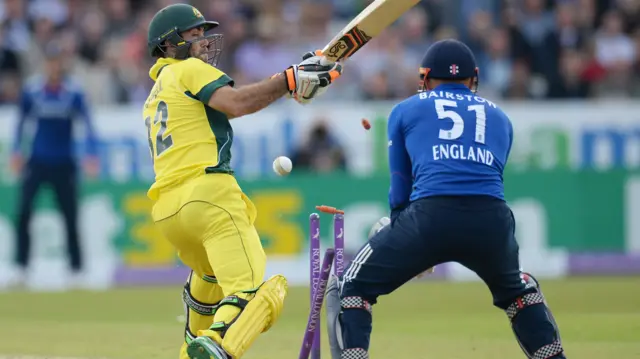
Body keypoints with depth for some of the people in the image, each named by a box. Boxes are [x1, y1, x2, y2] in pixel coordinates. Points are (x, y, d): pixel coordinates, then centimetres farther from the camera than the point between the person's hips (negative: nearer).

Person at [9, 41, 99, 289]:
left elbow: (87, 125, -15)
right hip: (37, 162, 1)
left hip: (64, 165, -1)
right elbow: (22, 121, 11)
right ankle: (22, 269, -3)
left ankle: (76, 272, 11)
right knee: (23, 214, -10)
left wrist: (92, 155, -26)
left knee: (71, 219, 1)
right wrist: (16, 151, 7)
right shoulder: (32, 90, -4)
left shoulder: (74, 92, -10)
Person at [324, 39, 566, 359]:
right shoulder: (499, 117, 29)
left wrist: (408, 247, 37)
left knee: (348, 288, 13)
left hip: (428, 215, -3)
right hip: (492, 219, 3)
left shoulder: (405, 110, 22)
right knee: (517, 292, 33)